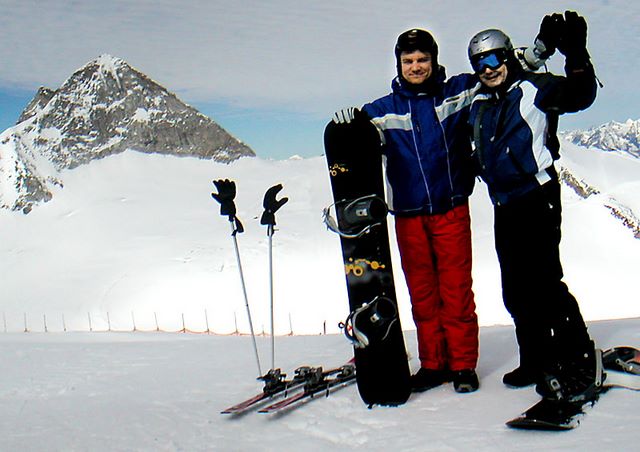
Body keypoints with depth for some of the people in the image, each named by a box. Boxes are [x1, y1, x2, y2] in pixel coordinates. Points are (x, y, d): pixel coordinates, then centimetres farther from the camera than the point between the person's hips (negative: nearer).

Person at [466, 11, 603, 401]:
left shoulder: (533, 88, -2)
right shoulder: (479, 106, 16)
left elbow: (579, 96, -19)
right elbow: (477, 158, 25)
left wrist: (576, 55, -32)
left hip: (537, 199, -7)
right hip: (504, 207, 8)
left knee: (541, 281, -15)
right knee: (516, 291, 11)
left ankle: (580, 361, -6)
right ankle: (537, 363, 24)